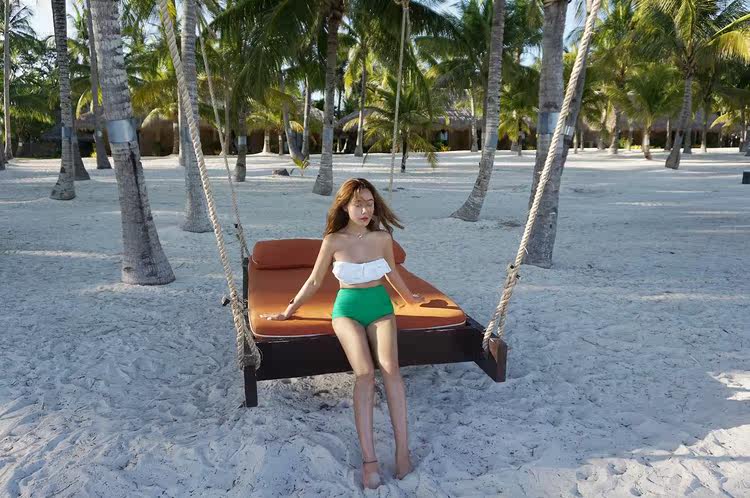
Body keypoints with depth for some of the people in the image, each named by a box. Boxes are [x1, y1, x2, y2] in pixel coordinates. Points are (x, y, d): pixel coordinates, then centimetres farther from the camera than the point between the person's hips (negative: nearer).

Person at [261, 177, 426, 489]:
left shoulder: (383, 237, 2)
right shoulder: (333, 241, -4)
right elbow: (314, 281, 8)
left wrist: (408, 297, 34)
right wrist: (289, 311, 13)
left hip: (380, 306, 2)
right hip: (348, 308, -2)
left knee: (390, 367, -27)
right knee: (365, 373, -27)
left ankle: (403, 449, -23)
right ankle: (369, 459, -26)